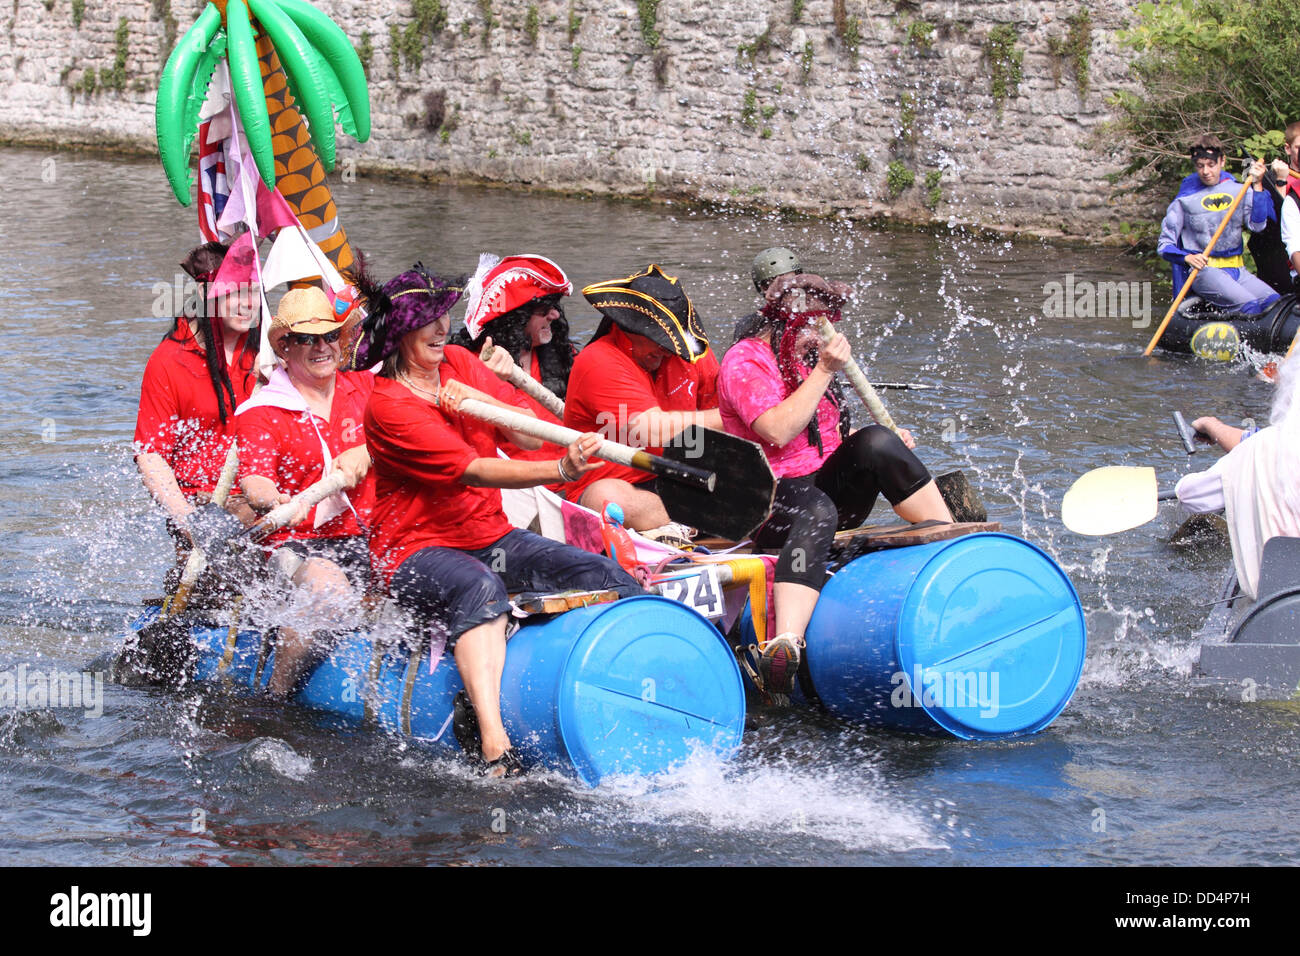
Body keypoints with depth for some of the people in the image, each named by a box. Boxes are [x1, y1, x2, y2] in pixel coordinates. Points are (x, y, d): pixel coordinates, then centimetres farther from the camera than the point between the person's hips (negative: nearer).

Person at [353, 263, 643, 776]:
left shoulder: (460, 363, 8)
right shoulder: (387, 406, -15)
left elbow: (530, 436, 4)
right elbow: (472, 470, -26)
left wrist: (485, 402, -16)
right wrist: (562, 470, -39)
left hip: (490, 537, 8)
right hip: (416, 548, -8)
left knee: (607, 576, -12)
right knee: (480, 587, -40)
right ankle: (495, 745, -56)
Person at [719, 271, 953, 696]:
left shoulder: (805, 360, 21)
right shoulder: (744, 362, -5)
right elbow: (778, 432, -19)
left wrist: (889, 445, 10)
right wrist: (824, 371, -17)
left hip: (832, 486, 7)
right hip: (774, 498, -7)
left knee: (875, 442, -22)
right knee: (815, 511, -42)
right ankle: (785, 644, -63)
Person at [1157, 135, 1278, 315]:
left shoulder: (1239, 191, 10)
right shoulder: (1185, 200, 2)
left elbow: (1256, 225, -5)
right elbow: (1165, 245, 1)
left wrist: (1257, 185, -8)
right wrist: (1188, 258, -19)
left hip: (1236, 270, 4)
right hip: (1203, 271, -4)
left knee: (1274, 303, -21)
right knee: (1249, 306, -28)